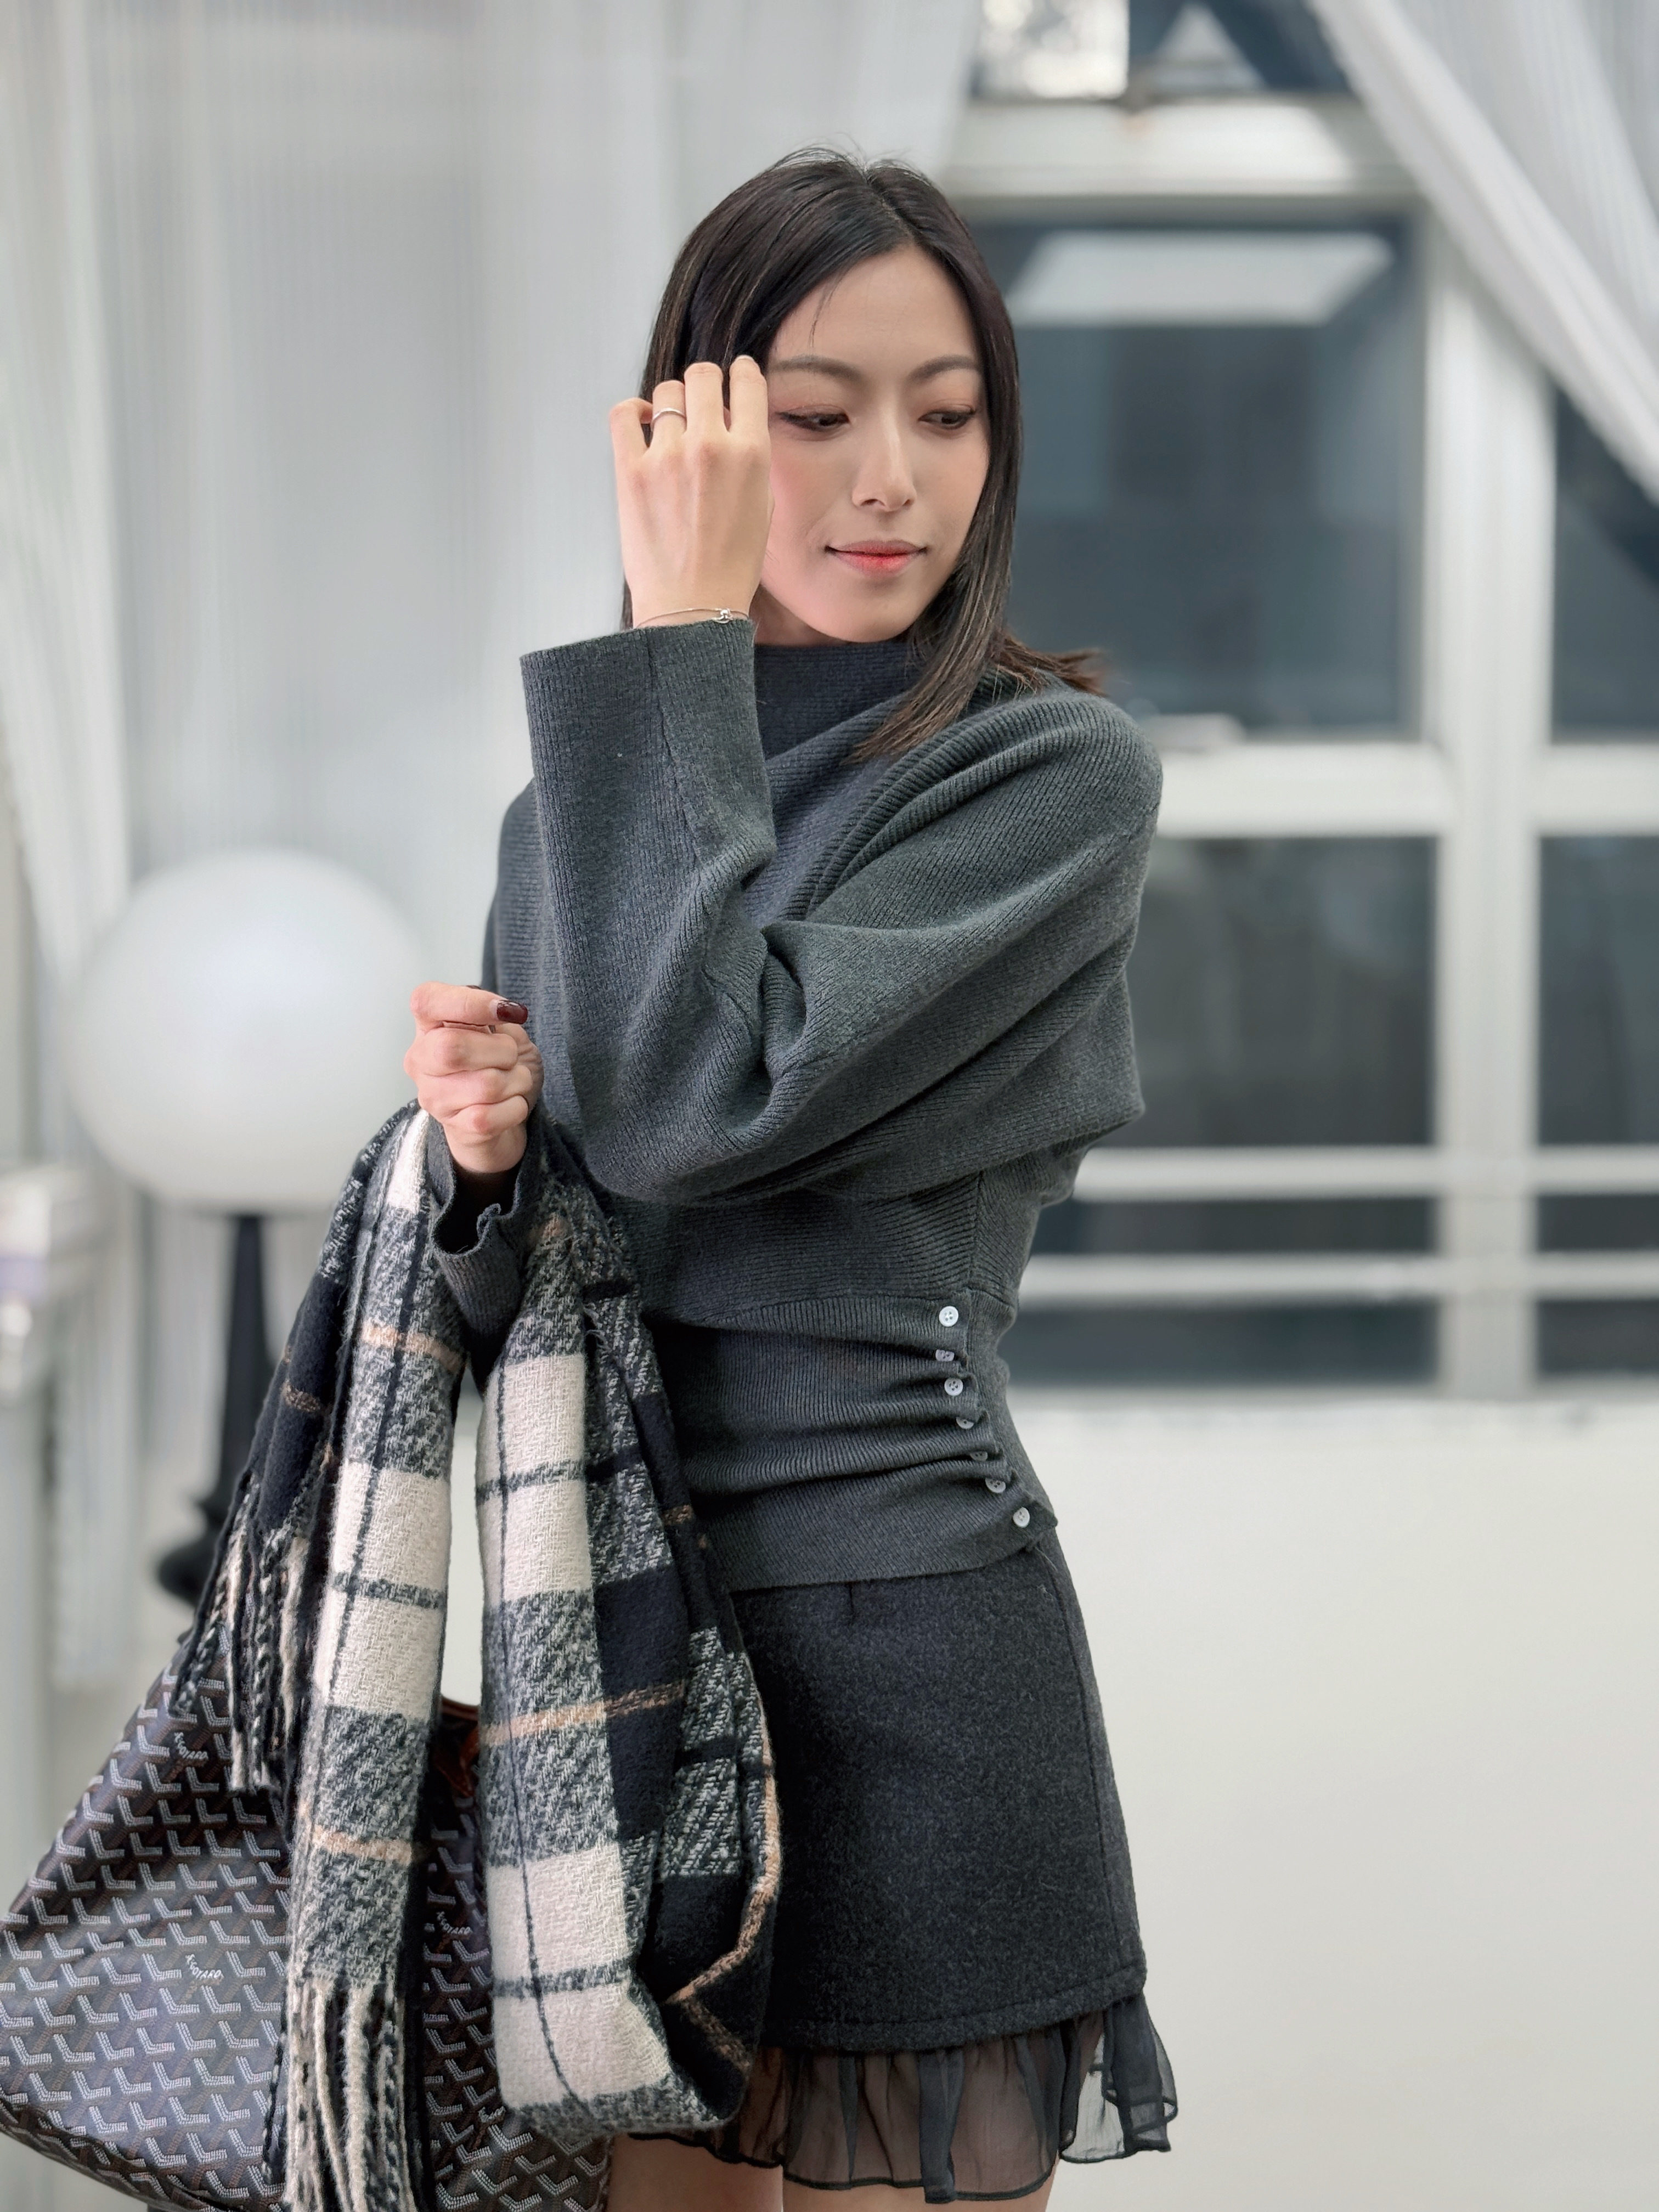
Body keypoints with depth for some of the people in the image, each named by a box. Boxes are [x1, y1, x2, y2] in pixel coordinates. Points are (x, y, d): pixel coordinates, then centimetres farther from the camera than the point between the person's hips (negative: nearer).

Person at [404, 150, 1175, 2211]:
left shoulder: (1054, 771, -8)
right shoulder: (572, 805, 10)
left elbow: (703, 1103, -22)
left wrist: (675, 637, -16)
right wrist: (486, 1145, -7)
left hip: (896, 1663, -5)